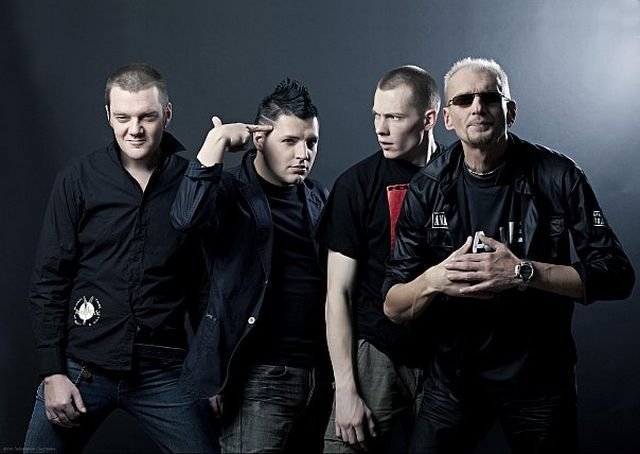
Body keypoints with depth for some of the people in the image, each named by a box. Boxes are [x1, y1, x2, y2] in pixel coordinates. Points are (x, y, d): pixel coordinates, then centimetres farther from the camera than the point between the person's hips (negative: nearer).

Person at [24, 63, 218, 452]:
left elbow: (205, 284, 5)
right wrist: (53, 372, -5)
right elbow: (49, 282, 0)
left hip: (163, 374, 0)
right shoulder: (79, 178, -2)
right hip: (82, 369, 0)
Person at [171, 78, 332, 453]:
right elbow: (187, 218, -27)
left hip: (320, 373, 6)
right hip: (260, 377, -6)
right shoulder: (233, 193, -5)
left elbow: (334, 282, 15)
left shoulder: (320, 199, 12)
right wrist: (217, 143, -21)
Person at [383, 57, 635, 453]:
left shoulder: (557, 176, -10)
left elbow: (617, 276, -13)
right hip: (454, 377, 2)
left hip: (539, 377, -1)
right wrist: (434, 280, -24)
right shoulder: (427, 190, -5)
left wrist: (523, 272, -25)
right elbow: (394, 307, -2)